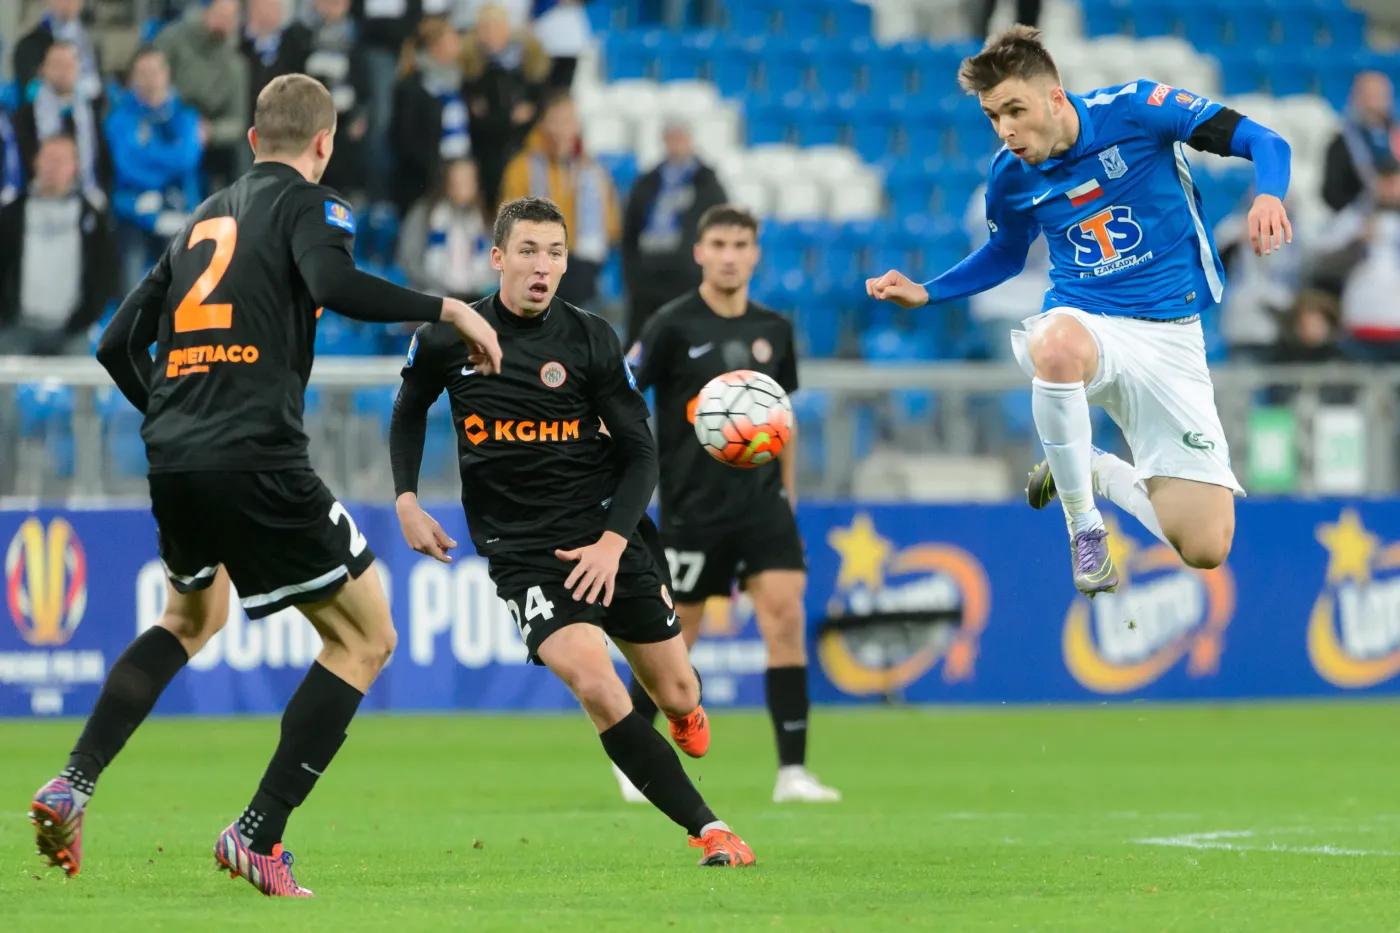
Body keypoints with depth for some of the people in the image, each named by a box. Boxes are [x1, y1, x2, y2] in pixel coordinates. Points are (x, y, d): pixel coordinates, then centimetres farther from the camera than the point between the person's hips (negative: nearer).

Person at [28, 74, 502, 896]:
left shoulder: (202, 219, 22)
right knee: (365, 641, 5)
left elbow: (119, 344, 24)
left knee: (193, 617, 34)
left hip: (173, 461, 7)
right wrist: (447, 310, -13)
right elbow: (332, 282, -21)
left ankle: (74, 785, 19)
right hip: (257, 461, -7)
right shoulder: (308, 204, 2)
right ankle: (258, 837, -5)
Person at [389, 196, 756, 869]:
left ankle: (685, 717, 48)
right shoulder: (448, 338, -4)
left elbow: (639, 452, -2)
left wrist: (613, 541, -14)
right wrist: (407, 502, 5)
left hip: (606, 535, 1)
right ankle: (707, 829, -17)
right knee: (596, 688, -24)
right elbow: (410, 410, 17)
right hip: (519, 549, -1)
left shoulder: (591, 340, -5)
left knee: (678, 697, 7)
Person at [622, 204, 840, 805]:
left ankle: (793, 771, -10)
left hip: (762, 501, 4)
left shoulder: (774, 331, 7)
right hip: (693, 506, -4)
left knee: (786, 618, -11)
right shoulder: (673, 327, -8)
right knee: (677, 636, 4)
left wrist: (788, 495, 19)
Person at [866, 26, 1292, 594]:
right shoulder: (1010, 175, 0)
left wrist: (1268, 195, -33)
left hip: (1170, 335, -1)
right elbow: (1004, 257, 22)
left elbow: (1261, 141, -11)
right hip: (1083, 323, 1)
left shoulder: (1135, 110, -12)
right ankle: (1083, 525, -20)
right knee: (1057, 345, -43)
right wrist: (926, 293, 7)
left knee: (1205, 548, -10)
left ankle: (1097, 472, 22)